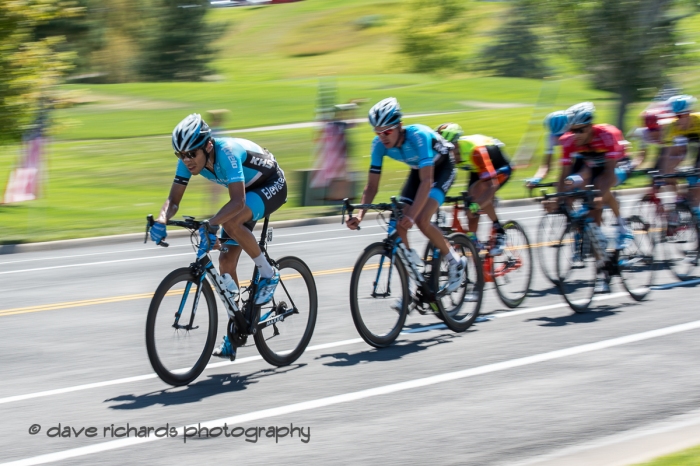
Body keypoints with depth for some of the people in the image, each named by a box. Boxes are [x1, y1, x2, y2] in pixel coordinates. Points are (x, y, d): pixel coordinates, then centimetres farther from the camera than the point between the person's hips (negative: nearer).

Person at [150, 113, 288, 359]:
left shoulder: (226, 152, -37)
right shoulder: (189, 160, -17)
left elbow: (238, 201, -46)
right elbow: (174, 199, -14)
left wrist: (210, 224, -59)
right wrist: (161, 221, -36)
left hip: (271, 185, -8)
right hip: (245, 191, 8)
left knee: (231, 222, -35)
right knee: (226, 261, 0)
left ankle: (268, 274, -13)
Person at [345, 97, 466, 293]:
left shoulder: (418, 135, -37)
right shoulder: (379, 144, -21)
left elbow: (426, 181, -43)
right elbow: (372, 186, -16)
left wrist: (412, 215, -53)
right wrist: (359, 215, -32)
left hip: (442, 168, -6)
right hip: (418, 170, 6)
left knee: (421, 220, -25)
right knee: (398, 223, -12)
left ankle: (455, 261, -2)